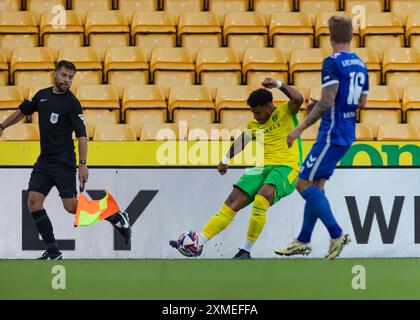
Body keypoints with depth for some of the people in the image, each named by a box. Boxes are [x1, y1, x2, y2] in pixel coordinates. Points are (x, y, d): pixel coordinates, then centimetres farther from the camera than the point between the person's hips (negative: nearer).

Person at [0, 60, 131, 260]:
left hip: (63, 162, -6)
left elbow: (81, 134, -15)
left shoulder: (71, 103, -10)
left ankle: (116, 218, 6)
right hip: (44, 160, 7)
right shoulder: (42, 95, 10)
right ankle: (53, 251, 0)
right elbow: (23, 111, 28)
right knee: (34, 202, -5)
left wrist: (83, 164, -23)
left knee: (71, 206, -12)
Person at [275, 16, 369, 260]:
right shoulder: (360, 64, 11)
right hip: (347, 134, 9)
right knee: (316, 184, 13)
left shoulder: (333, 62, -15)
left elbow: (327, 101, -21)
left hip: (332, 134, -9)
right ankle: (303, 242, 16)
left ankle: (337, 235, -6)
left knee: (304, 183, -6)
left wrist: (300, 129, -16)